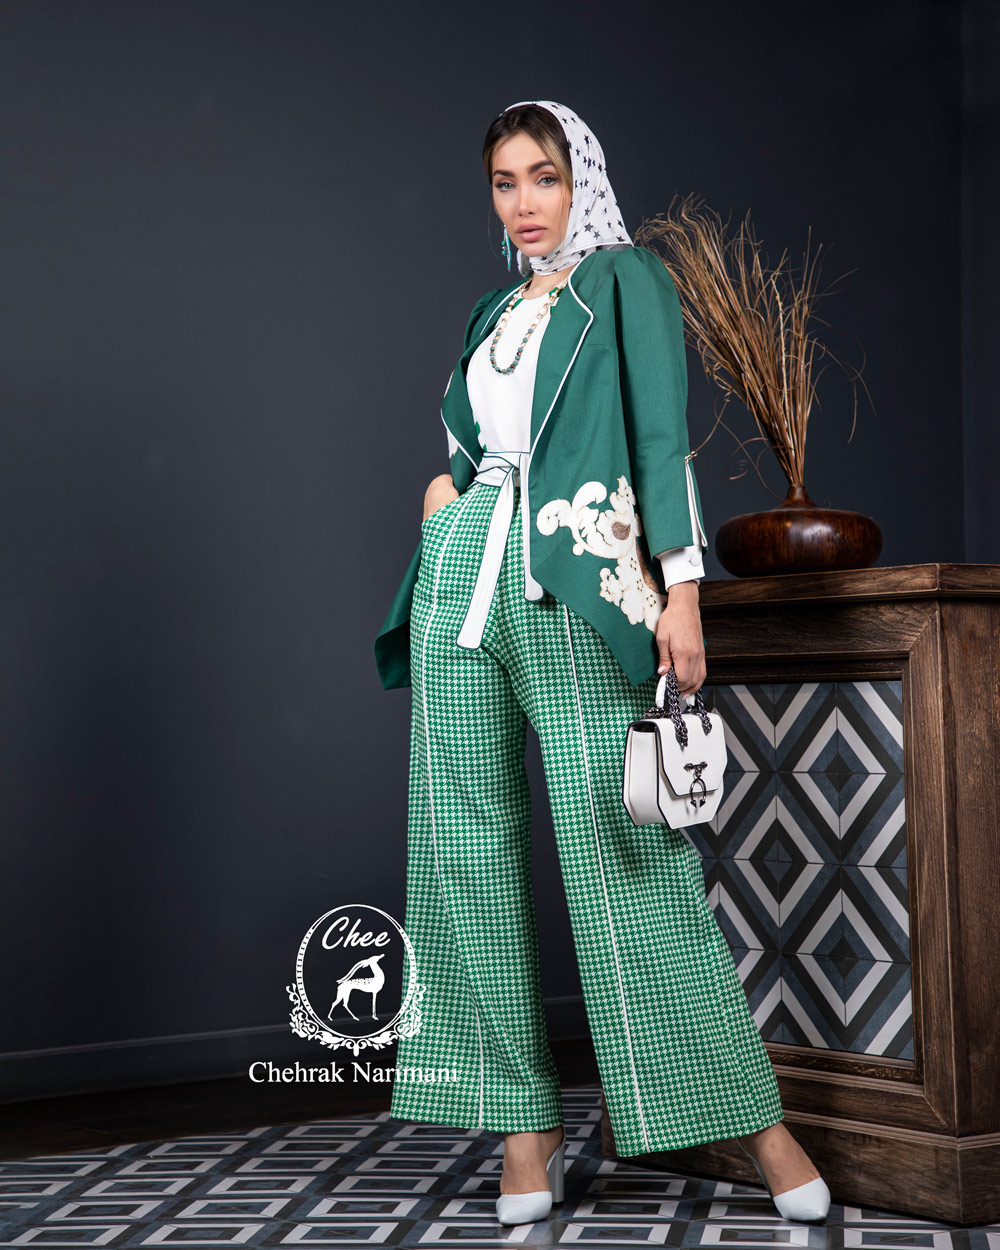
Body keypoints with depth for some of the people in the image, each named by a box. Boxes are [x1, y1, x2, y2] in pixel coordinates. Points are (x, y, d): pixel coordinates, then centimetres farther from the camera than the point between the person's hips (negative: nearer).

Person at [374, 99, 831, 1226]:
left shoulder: (626, 280, 6)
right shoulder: (496, 311, 22)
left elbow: (662, 436, -5)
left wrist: (681, 585, -15)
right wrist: (449, 489, 8)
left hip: (575, 585, -6)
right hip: (463, 581, 6)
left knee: (622, 848, -10)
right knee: (469, 850, -1)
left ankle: (749, 1112, -1)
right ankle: (523, 1119, 6)